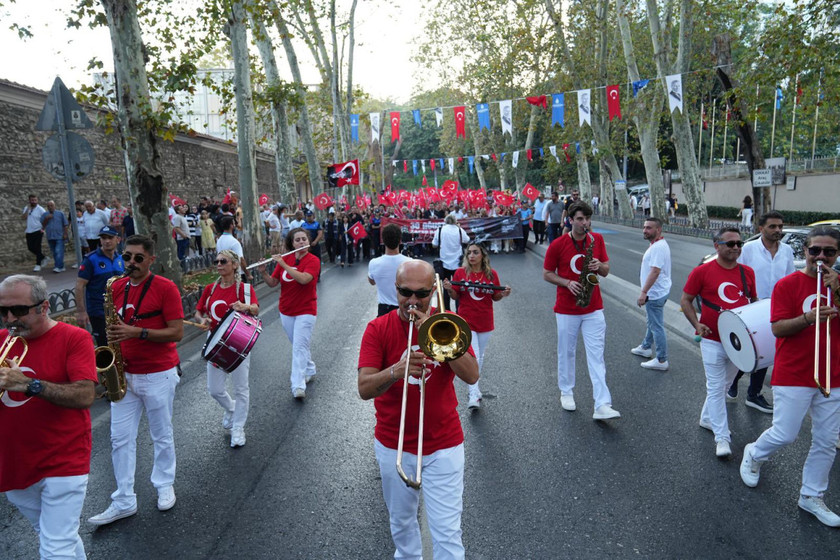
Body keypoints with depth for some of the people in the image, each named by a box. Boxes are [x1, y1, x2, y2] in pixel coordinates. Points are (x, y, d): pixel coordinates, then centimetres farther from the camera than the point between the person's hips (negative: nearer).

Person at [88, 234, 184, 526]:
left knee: (162, 436, 11)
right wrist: (113, 338, -3)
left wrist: (137, 332, -25)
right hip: (123, 374, 5)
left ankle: (165, 485, 32)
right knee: (120, 438, 6)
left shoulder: (165, 288, -12)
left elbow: (177, 332, -16)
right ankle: (124, 501, 16)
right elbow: (115, 325, 18)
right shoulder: (116, 287, 5)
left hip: (158, 375, -5)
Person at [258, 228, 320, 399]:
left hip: (305, 311, -5)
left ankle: (298, 387, -12)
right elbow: (272, 283, 1)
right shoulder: (285, 259, 2)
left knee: (299, 346, -12)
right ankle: (309, 370, 39)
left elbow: (303, 279, -29)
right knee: (299, 345, 18)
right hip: (286, 311, 5)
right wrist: (263, 272, -18)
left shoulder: (313, 260, -11)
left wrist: (283, 264, -28)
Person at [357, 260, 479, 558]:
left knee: (447, 531, 1)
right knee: (401, 522, 22)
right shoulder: (377, 329, -10)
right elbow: (364, 389, -19)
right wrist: (396, 370, -38)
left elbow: (472, 376, -18)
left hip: (443, 445, -1)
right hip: (393, 445, 1)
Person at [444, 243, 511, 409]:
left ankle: (474, 386, 37)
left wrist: (503, 294, -14)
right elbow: (456, 297, 0)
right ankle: (474, 396, -7)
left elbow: (495, 297, 6)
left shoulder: (491, 274, -1)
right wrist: (450, 289, -21)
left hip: (485, 322, 3)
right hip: (466, 322, -3)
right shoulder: (460, 273, -5)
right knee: (472, 358, -10)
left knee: (480, 357, 17)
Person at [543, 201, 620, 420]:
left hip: (593, 308, 2)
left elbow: (606, 270, 8)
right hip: (567, 309, -1)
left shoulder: (597, 240, 1)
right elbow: (546, 274, -1)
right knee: (566, 352, 12)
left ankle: (602, 406, -5)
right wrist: (567, 283, -17)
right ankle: (566, 392, 32)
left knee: (596, 356, -3)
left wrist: (599, 266, -15)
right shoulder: (558, 245, -8)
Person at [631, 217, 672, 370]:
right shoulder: (658, 244, 11)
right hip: (656, 292, 11)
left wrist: (643, 292, -30)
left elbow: (655, 271, -30)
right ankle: (646, 347, 42)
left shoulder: (658, 247, -23)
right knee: (652, 322, 25)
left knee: (657, 326, -3)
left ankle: (662, 361, 4)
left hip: (655, 293, -11)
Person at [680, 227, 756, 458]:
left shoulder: (747, 272, 4)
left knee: (725, 385, 19)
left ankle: (708, 418, 39)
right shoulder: (702, 272, -9)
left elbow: (753, 301, 17)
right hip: (713, 341, -5)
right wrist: (697, 324, -15)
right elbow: (685, 300, -3)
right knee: (716, 388, 0)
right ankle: (722, 437, 6)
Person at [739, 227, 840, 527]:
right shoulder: (788, 284, -6)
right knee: (784, 435, -3)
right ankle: (754, 455, 28)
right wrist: (808, 318, -29)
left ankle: (812, 496, 24)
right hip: (794, 375, -4)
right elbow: (778, 329, -13)